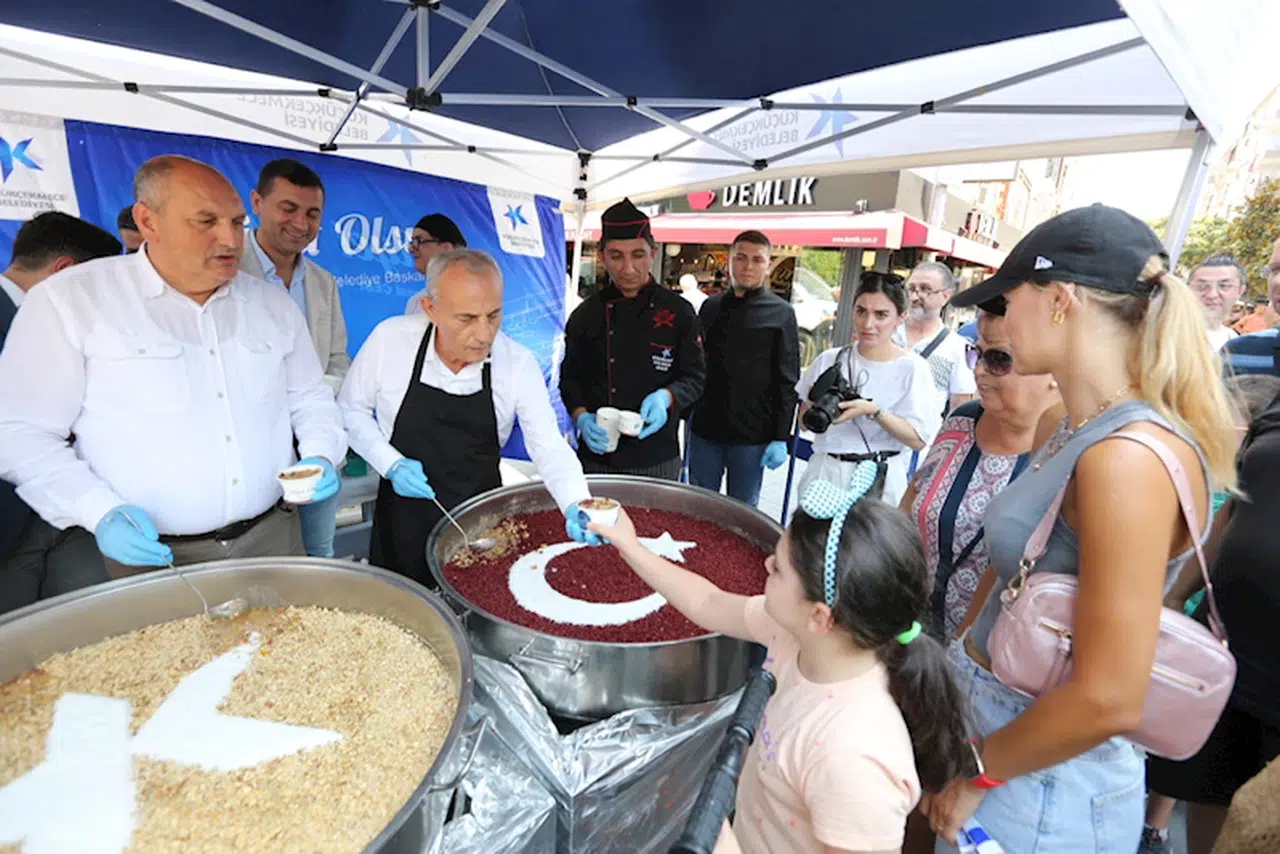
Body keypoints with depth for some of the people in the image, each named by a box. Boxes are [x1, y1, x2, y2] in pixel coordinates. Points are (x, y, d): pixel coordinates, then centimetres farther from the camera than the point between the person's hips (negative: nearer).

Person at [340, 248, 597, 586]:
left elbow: (549, 447, -16)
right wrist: (392, 465, -15)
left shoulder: (519, 363, -17)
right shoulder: (390, 338, -16)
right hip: (404, 516, 0)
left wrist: (577, 506, -34)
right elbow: (351, 409, -1)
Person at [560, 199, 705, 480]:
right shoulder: (586, 314, 2)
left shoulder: (679, 312, -3)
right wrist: (581, 416, -10)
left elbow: (695, 377, -1)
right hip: (596, 456, 2)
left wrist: (666, 398, -21)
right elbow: (570, 376, 7)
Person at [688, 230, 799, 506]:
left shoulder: (781, 314, -3)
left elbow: (788, 383, -5)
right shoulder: (711, 306, 7)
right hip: (704, 428, 3)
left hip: (752, 434, -3)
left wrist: (781, 438, -9)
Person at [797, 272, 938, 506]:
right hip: (823, 474, 3)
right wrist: (817, 404, -11)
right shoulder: (830, 359, 2)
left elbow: (920, 440, -10)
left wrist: (874, 411, -21)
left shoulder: (912, 367, -6)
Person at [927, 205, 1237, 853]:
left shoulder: (1131, 459, -26)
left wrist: (976, 775, -13)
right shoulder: (1062, 428, 1)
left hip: (1038, 780, -7)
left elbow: (1109, 702, -26)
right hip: (982, 717, 7)